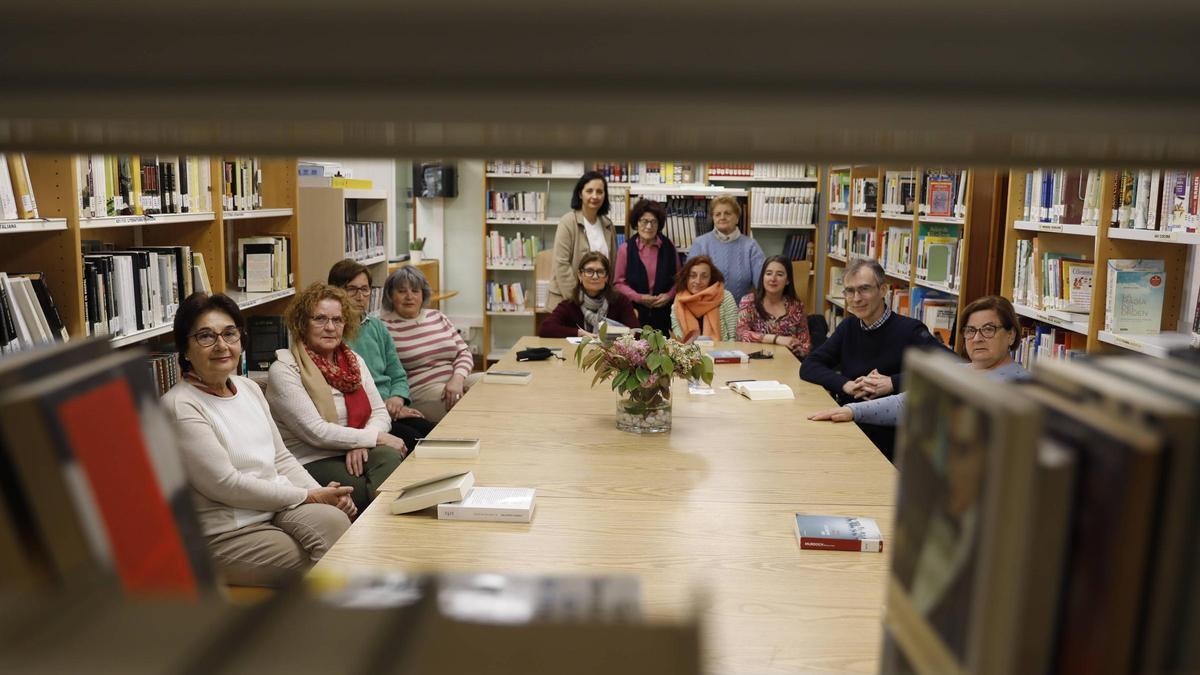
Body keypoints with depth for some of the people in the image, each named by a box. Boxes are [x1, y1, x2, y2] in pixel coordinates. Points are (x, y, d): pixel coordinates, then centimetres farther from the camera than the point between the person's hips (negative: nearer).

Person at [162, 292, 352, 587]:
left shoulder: (248, 388, 12)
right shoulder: (180, 406, -12)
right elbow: (225, 484, -16)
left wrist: (323, 492, -5)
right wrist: (309, 497, -13)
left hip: (280, 508, 6)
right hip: (228, 532, -6)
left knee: (333, 519, -22)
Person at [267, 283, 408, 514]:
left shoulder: (354, 361, 15)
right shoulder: (284, 370, -5)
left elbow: (380, 412, 10)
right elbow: (315, 432, -14)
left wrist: (361, 443, -12)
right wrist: (377, 438, -12)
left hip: (356, 454, 5)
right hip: (311, 462, -5)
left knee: (391, 458, -29)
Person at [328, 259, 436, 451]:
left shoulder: (377, 326, 17)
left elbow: (398, 376, 19)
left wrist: (397, 399, -3)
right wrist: (382, 408, -15)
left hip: (391, 412, 6)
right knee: (412, 439, -27)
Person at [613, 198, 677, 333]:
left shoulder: (669, 248, 7)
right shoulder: (625, 249, 0)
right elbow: (619, 283, 1)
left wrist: (669, 295, -5)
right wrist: (639, 297, -10)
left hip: (664, 313, 2)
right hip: (634, 313, -2)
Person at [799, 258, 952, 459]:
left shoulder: (909, 330, -7)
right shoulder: (848, 328, 11)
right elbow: (808, 367, 6)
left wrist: (893, 383, -22)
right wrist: (846, 385, -13)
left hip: (890, 437, -5)